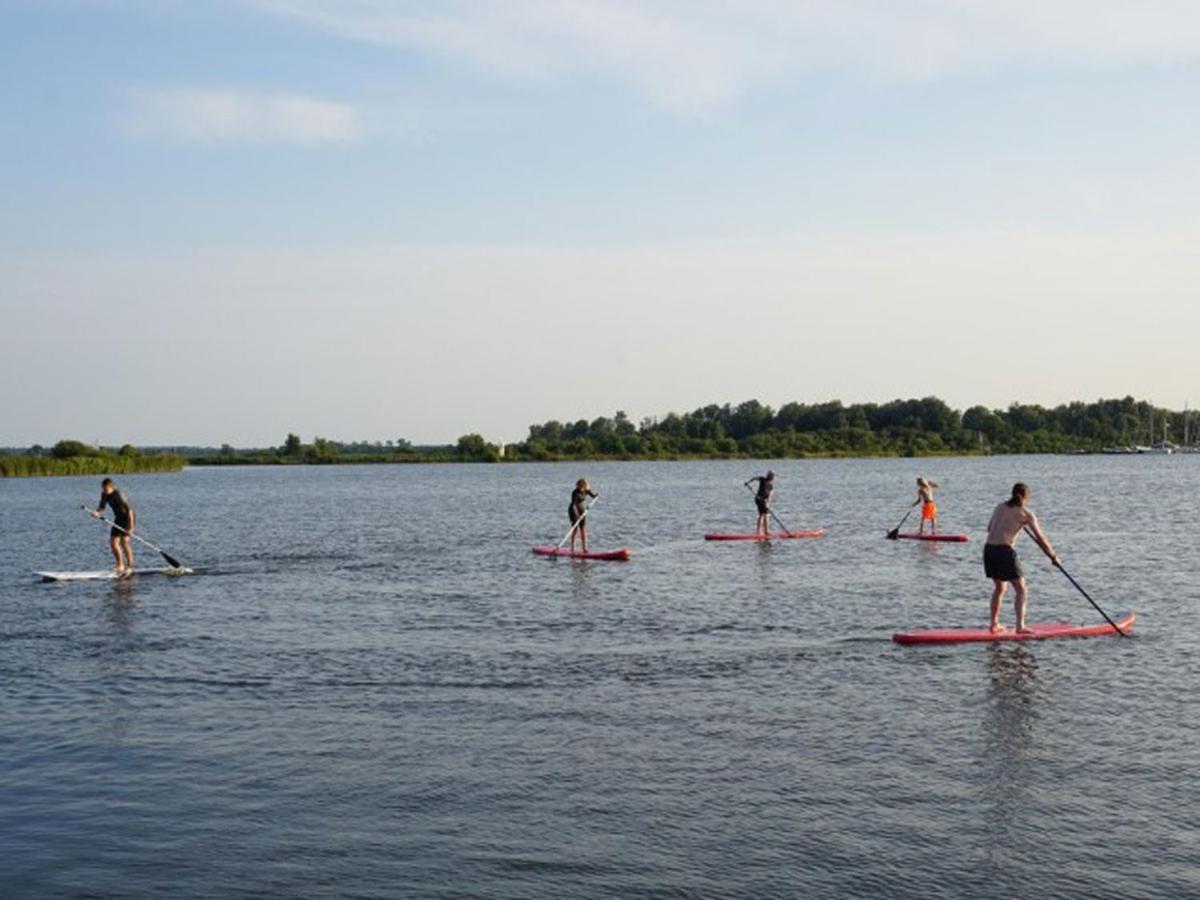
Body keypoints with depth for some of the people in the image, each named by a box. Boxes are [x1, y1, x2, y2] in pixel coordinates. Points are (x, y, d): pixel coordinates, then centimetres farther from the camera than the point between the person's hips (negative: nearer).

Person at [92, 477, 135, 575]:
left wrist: (131, 527, -28)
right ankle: (120, 566, 20)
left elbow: (129, 510, -26)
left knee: (125, 542, -18)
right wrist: (97, 512, -16)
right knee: (113, 542, 7)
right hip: (119, 518, 8)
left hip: (128, 517, -8)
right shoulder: (104, 495, -4)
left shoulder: (118, 495, -26)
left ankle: (130, 567, -13)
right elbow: (101, 507, 9)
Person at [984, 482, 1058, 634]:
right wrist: (1053, 556, 15)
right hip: (1004, 551, -6)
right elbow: (1040, 538, 4)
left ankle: (994, 624, 23)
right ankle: (1020, 626, -3)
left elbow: (989, 528, 25)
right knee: (1021, 589, 4)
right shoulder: (1026, 513, 1)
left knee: (1000, 587, 22)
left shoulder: (1000, 507, 15)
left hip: (989, 549, 6)